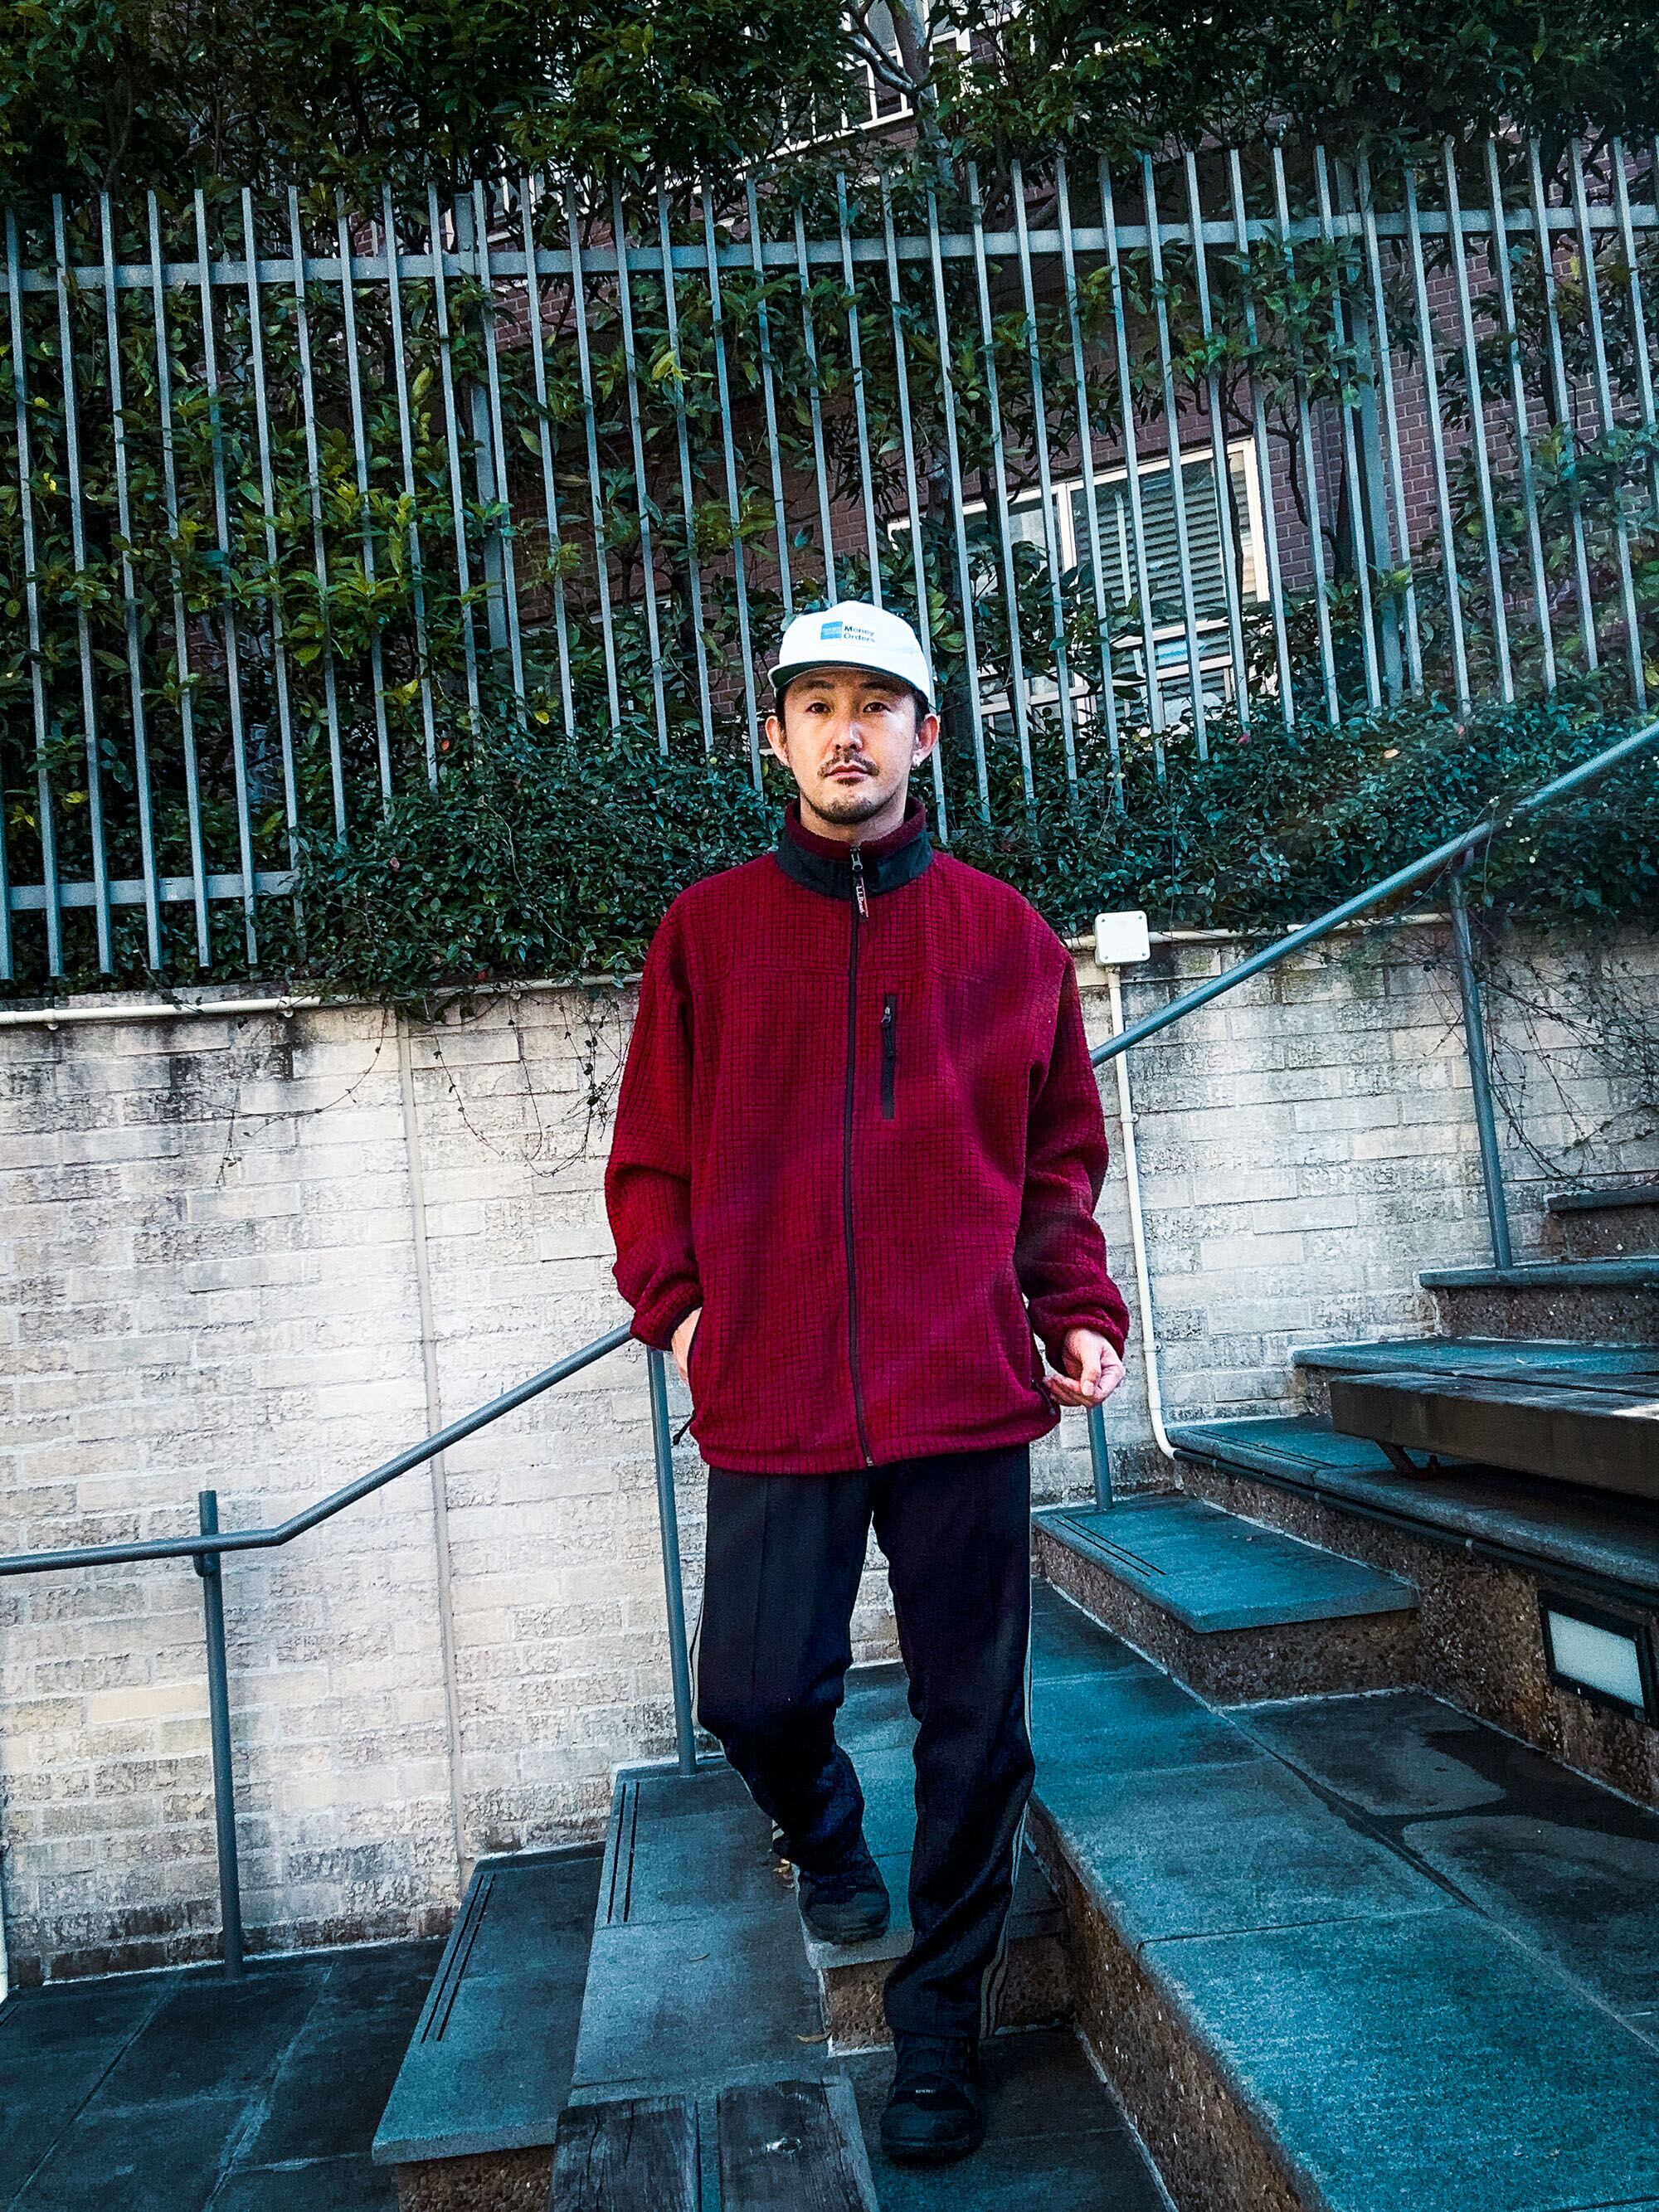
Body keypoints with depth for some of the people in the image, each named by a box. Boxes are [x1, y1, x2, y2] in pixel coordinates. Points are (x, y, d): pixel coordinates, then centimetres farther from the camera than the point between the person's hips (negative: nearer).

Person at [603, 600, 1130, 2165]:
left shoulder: (1006, 933, 7)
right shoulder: (706, 931, 6)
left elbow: (1061, 1152, 12)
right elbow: (653, 1156, 9)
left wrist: (1078, 1309, 1)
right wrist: (675, 1303, -3)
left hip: (967, 1394, 1)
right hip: (772, 1397, 0)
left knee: (971, 1728, 7)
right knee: (753, 1692, 3)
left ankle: (939, 2027, 28)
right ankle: (826, 1839, 40)